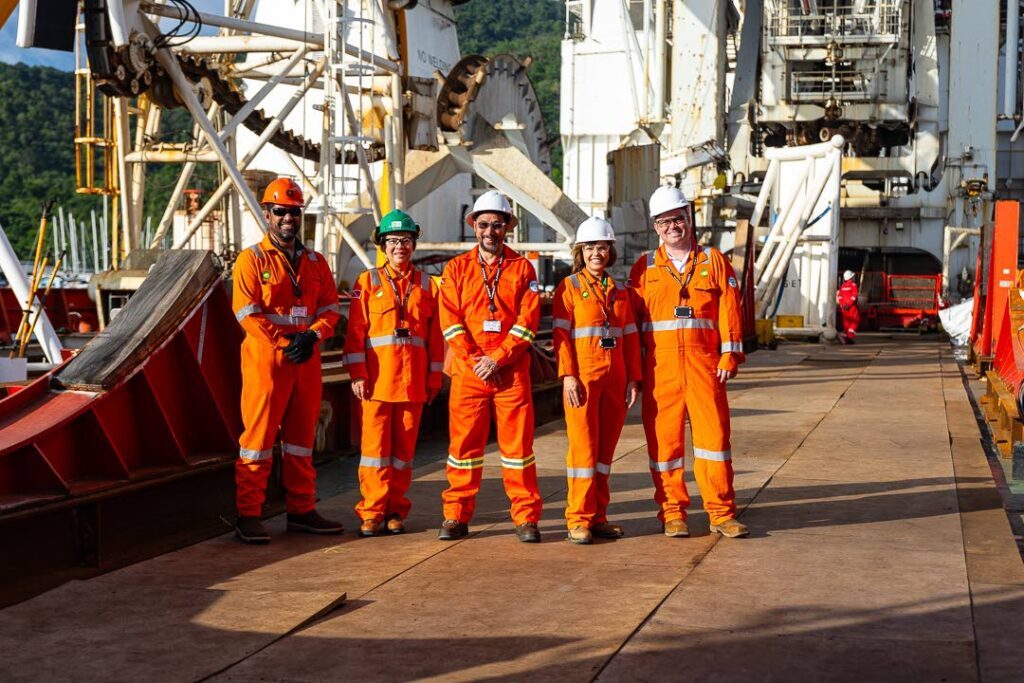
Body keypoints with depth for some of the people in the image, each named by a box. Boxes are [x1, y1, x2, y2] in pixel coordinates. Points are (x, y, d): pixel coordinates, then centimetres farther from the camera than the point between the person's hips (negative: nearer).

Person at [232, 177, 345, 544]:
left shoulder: (315, 262, 15)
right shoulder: (252, 259, -2)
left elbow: (330, 308, 10)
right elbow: (247, 313, -9)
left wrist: (312, 335, -9)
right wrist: (284, 343, -15)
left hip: (306, 361, 6)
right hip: (265, 358, -5)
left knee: (301, 435, 12)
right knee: (258, 434, -6)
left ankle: (302, 510, 21)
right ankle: (248, 516, -1)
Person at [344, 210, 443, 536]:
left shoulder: (426, 286, 11)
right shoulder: (368, 282, 5)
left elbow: (435, 336, 11)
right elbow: (356, 331, 1)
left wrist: (434, 378, 6)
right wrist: (358, 374, -7)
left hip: (413, 380, 2)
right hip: (377, 379, -2)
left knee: (404, 446, 6)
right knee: (375, 445, -1)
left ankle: (395, 511, 14)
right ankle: (372, 512, 5)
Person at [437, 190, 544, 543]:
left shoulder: (522, 268, 7)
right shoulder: (456, 268, 9)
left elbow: (528, 319, -1)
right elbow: (450, 320, 1)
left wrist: (497, 359, -11)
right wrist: (474, 360, -10)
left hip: (512, 371, -1)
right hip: (467, 372, 1)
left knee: (517, 443, 0)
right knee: (464, 443, 3)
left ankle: (526, 518, 6)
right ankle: (457, 516, 11)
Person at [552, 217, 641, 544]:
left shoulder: (619, 292, 14)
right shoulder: (569, 287, 1)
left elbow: (630, 337, 12)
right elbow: (560, 333, -6)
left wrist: (633, 379, 5)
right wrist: (568, 376, -15)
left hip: (614, 378, 5)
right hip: (583, 377, -4)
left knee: (606, 446, 7)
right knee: (584, 446, -5)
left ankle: (598, 516, 13)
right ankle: (579, 520, -1)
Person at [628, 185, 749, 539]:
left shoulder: (713, 261, 9)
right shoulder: (645, 267, 9)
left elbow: (728, 310, 4)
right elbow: (632, 318, 8)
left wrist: (729, 355, -4)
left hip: (704, 363, 0)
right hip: (660, 366, 0)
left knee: (713, 432, -2)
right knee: (664, 438, 2)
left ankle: (721, 513, 5)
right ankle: (672, 512, 12)